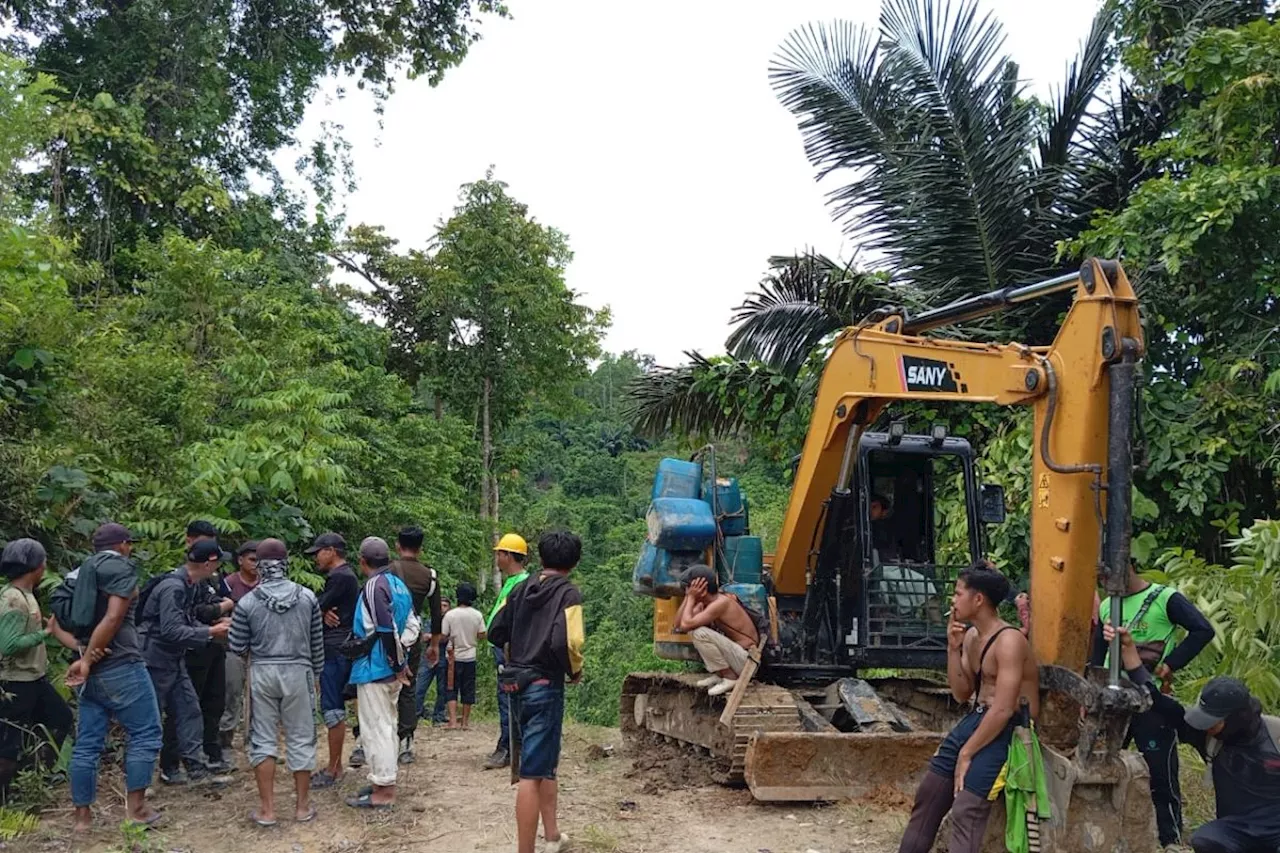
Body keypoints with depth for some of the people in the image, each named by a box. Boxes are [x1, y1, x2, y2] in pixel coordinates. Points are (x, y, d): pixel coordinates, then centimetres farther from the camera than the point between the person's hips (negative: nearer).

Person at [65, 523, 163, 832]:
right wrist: (86, 660, -14)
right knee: (145, 733, 3)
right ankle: (135, 805, 3)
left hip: (92, 671, 8)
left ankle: (82, 815, 13)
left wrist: (82, 653, 0)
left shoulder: (80, 573, 17)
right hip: (121, 667, -8)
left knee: (87, 742, 9)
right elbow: (113, 619, -18)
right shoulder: (123, 569, -7)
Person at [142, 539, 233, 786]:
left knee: (188, 710, 9)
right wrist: (210, 633, -20)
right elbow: (171, 631, -28)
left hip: (174, 660, 10)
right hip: (156, 661, -10)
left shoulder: (188, 585, 7)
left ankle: (196, 765, 13)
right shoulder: (173, 588, -23)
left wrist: (214, 628, 0)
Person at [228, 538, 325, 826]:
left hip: (262, 673, -1)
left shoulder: (247, 602, -7)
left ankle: (267, 810, 9)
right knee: (301, 739, 9)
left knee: (263, 739, 8)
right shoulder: (308, 597, -2)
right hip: (298, 672, 1)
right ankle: (302, 807, 16)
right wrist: (316, 673, 18)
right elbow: (317, 643, 5)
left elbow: (236, 648, -2)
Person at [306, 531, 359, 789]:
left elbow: (314, 609, -15)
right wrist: (324, 612, -10)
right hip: (337, 651, 11)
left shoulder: (341, 577, -14)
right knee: (335, 709, 13)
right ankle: (336, 766, 19)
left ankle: (333, 770, -2)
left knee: (333, 710, -6)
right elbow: (322, 607, 11)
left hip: (335, 652, -11)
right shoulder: (342, 576, 19)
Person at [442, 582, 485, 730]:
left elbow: (443, 637, -8)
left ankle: (453, 721, -5)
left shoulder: (450, 615, -10)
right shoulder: (477, 615, -4)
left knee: (452, 689, 4)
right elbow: (482, 636, -1)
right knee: (468, 690, 9)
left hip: (454, 657, -2)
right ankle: (465, 721, 14)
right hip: (470, 657, 2)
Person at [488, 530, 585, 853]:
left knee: (545, 763, 22)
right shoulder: (568, 593, -10)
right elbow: (566, 643, -23)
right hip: (544, 687, -7)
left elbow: (495, 633, 11)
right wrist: (575, 671, -5)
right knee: (532, 774, -6)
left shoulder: (521, 589, 9)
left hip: (517, 684, 7)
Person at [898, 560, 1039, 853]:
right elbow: (962, 694, 10)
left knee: (966, 810, -15)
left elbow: (1003, 710, -23)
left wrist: (966, 753, -17)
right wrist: (953, 648, -3)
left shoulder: (1009, 641, -20)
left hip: (1008, 728, -9)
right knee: (928, 795, 11)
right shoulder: (971, 636, 8)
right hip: (976, 719, 9)